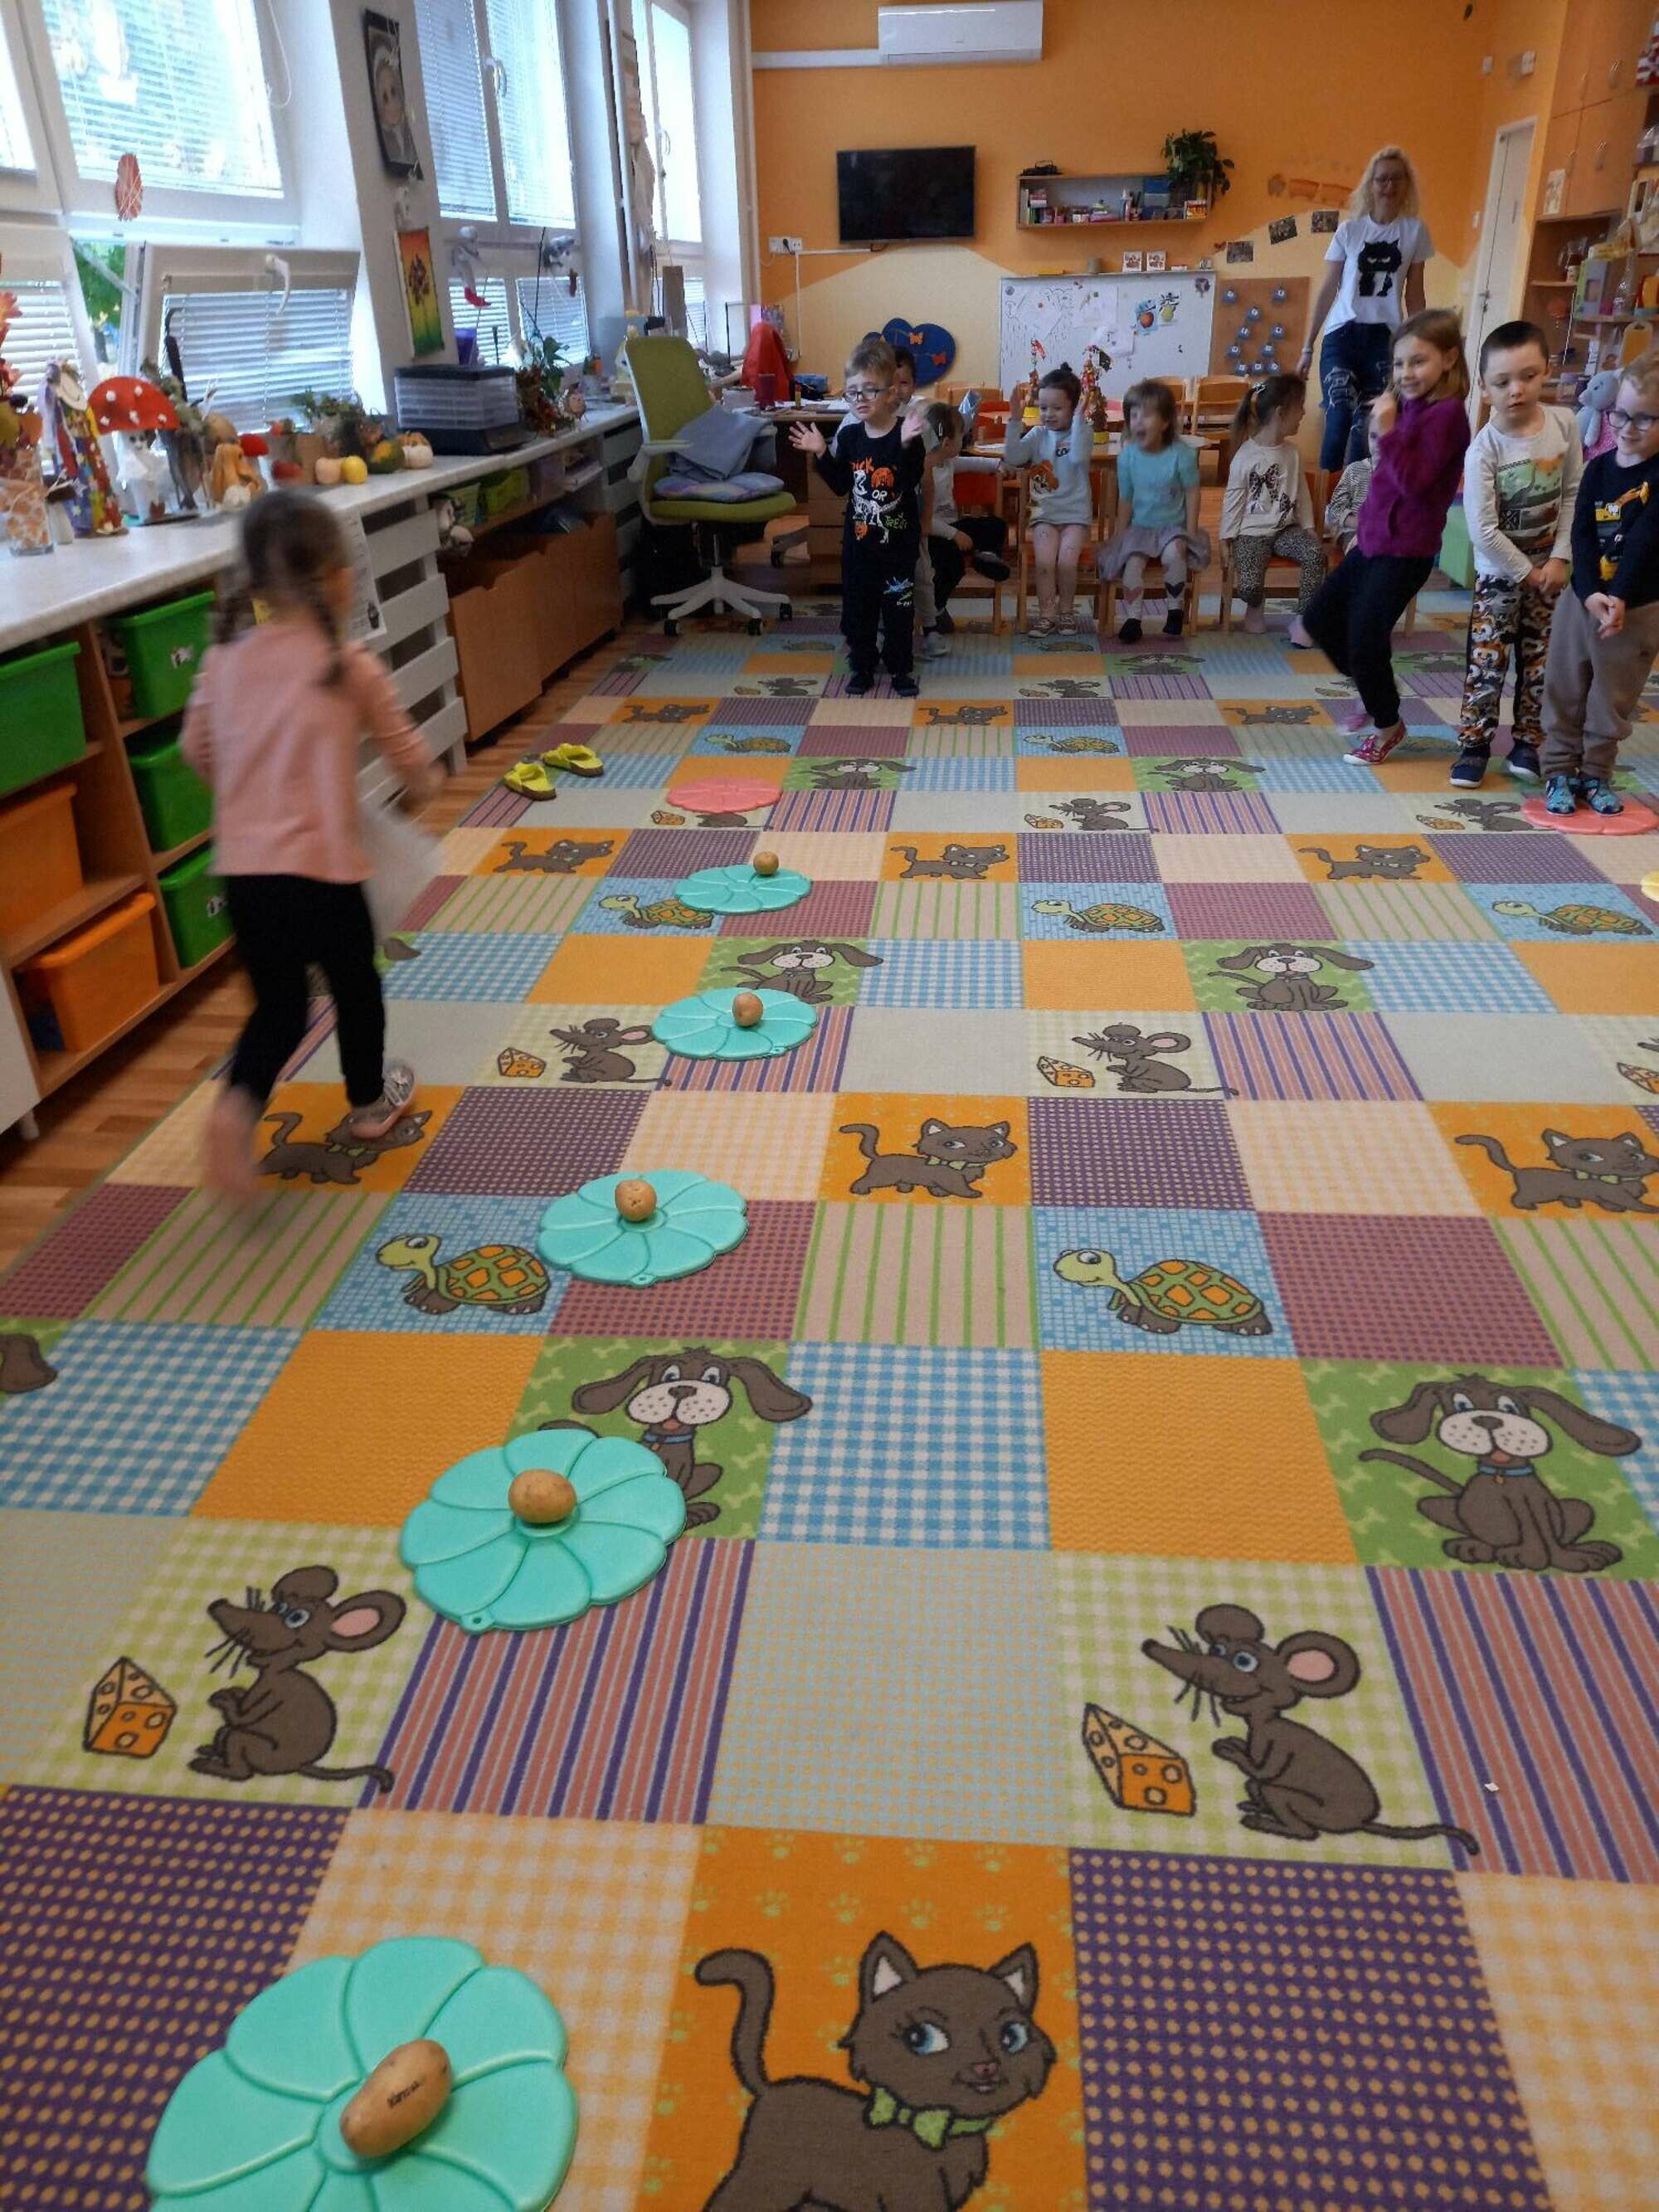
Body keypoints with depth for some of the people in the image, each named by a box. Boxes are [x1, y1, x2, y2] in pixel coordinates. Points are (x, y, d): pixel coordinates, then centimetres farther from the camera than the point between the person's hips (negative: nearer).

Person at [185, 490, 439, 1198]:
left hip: (243, 868, 4)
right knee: (354, 986, 20)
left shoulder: (224, 660, 5)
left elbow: (198, 750, 16)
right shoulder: (351, 667, -8)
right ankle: (369, 1101, 39)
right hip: (321, 864, -4)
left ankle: (238, 1102, -7)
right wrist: (424, 787, 23)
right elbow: (406, 753, 1)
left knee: (278, 1002, 17)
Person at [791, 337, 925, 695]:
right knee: (858, 606, 11)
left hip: (898, 541, -4)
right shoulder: (849, 436, 1)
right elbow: (841, 485, 6)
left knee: (899, 607, 7)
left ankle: (900, 668, 21)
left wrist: (906, 446, -38)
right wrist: (820, 454, -4)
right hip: (858, 540, 4)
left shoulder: (907, 433, -12)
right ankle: (862, 668, 24)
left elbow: (911, 482, -25)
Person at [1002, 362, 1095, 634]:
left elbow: (1078, 456, -23)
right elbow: (1012, 458, -8)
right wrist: (1014, 421, -15)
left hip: (1075, 512, -2)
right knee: (1044, 561, -21)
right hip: (1044, 512, 2)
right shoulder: (1038, 435, 6)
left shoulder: (1083, 432, -2)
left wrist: (1079, 418, -25)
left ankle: (1065, 610, 3)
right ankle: (1046, 613, -5)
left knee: (1067, 561, -22)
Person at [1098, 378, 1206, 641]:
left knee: (1173, 552, -32)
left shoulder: (1181, 453, -12)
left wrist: (1190, 531, -9)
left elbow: (1192, 493, -5)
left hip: (1173, 525, -2)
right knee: (1133, 559, -26)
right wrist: (1123, 530, 2)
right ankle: (1132, 618, -14)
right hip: (1140, 526, 2)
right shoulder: (1128, 456, -4)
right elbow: (1125, 498, 5)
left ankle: (1175, 610, -11)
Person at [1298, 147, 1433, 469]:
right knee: (1339, 421, -17)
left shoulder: (1416, 230, 7)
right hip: (1342, 335, -1)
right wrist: (1307, 347, 5)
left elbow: (1414, 294, 10)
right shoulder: (1349, 230, 5)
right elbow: (1327, 291, 7)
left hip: (1386, 338, 1)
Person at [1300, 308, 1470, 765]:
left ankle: (1387, 725, 22)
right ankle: (1375, 690, 34)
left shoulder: (1445, 414, -17)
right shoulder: (1409, 406, 8)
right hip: (1372, 539, 9)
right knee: (1319, 617, 15)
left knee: (1364, 638, -2)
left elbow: (1415, 482, -25)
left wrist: (1386, 433, -28)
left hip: (1405, 551, -9)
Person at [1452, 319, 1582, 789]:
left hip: (1550, 568, 4)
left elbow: (1573, 495, 0)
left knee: (1541, 663, 9)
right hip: (1499, 573, -4)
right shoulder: (1483, 449, -20)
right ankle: (1474, 745, 9)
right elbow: (1483, 531, -20)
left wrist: (1560, 558, -8)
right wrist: (1527, 573, -13)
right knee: (1487, 663, -3)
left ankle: (1527, 742, 20)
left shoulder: (1564, 424, -8)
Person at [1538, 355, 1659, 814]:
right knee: (1564, 691, 8)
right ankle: (1560, 772, 20)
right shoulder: (1598, 468, 2)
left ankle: (1596, 774, 24)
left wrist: (1619, 598, -26)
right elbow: (1582, 535, -6)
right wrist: (1590, 593, -20)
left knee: (1613, 700, 9)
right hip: (1582, 599, 3)